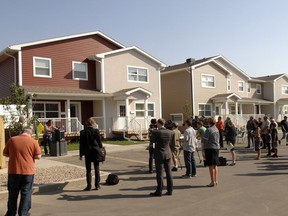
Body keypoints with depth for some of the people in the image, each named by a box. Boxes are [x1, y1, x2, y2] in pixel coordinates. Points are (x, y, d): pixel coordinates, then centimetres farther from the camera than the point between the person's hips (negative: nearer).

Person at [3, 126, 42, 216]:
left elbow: (5, 153, 9)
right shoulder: (33, 142, -7)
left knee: (12, 193, 17)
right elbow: (38, 156, -6)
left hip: (13, 171, 3)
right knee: (26, 194, 8)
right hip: (28, 172, -2)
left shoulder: (12, 140, 1)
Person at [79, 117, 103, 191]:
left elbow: (81, 144, -1)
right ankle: (97, 185, 13)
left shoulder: (83, 132, -4)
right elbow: (100, 142, -4)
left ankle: (89, 186, 9)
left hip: (87, 153, 0)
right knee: (97, 169, 9)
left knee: (88, 170, 7)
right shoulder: (96, 131, -7)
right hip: (96, 152, 0)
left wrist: (81, 154, 6)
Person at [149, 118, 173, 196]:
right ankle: (170, 190, 19)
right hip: (168, 154, 5)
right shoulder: (169, 132, -1)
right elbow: (169, 142, 9)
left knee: (159, 173, 1)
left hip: (159, 155, -5)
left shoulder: (156, 132, -16)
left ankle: (159, 191, 8)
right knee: (168, 172, 11)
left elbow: (152, 140, -2)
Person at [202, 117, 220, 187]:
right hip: (216, 148, 8)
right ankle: (216, 180, 21)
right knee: (215, 165, 15)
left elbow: (205, 140, -16)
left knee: (211, 165, -1)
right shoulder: (216, 129, 10)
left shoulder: (208, 129, -15)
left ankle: (213, 181, 3)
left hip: (210, 148, -8)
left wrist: (204, 145, 1)